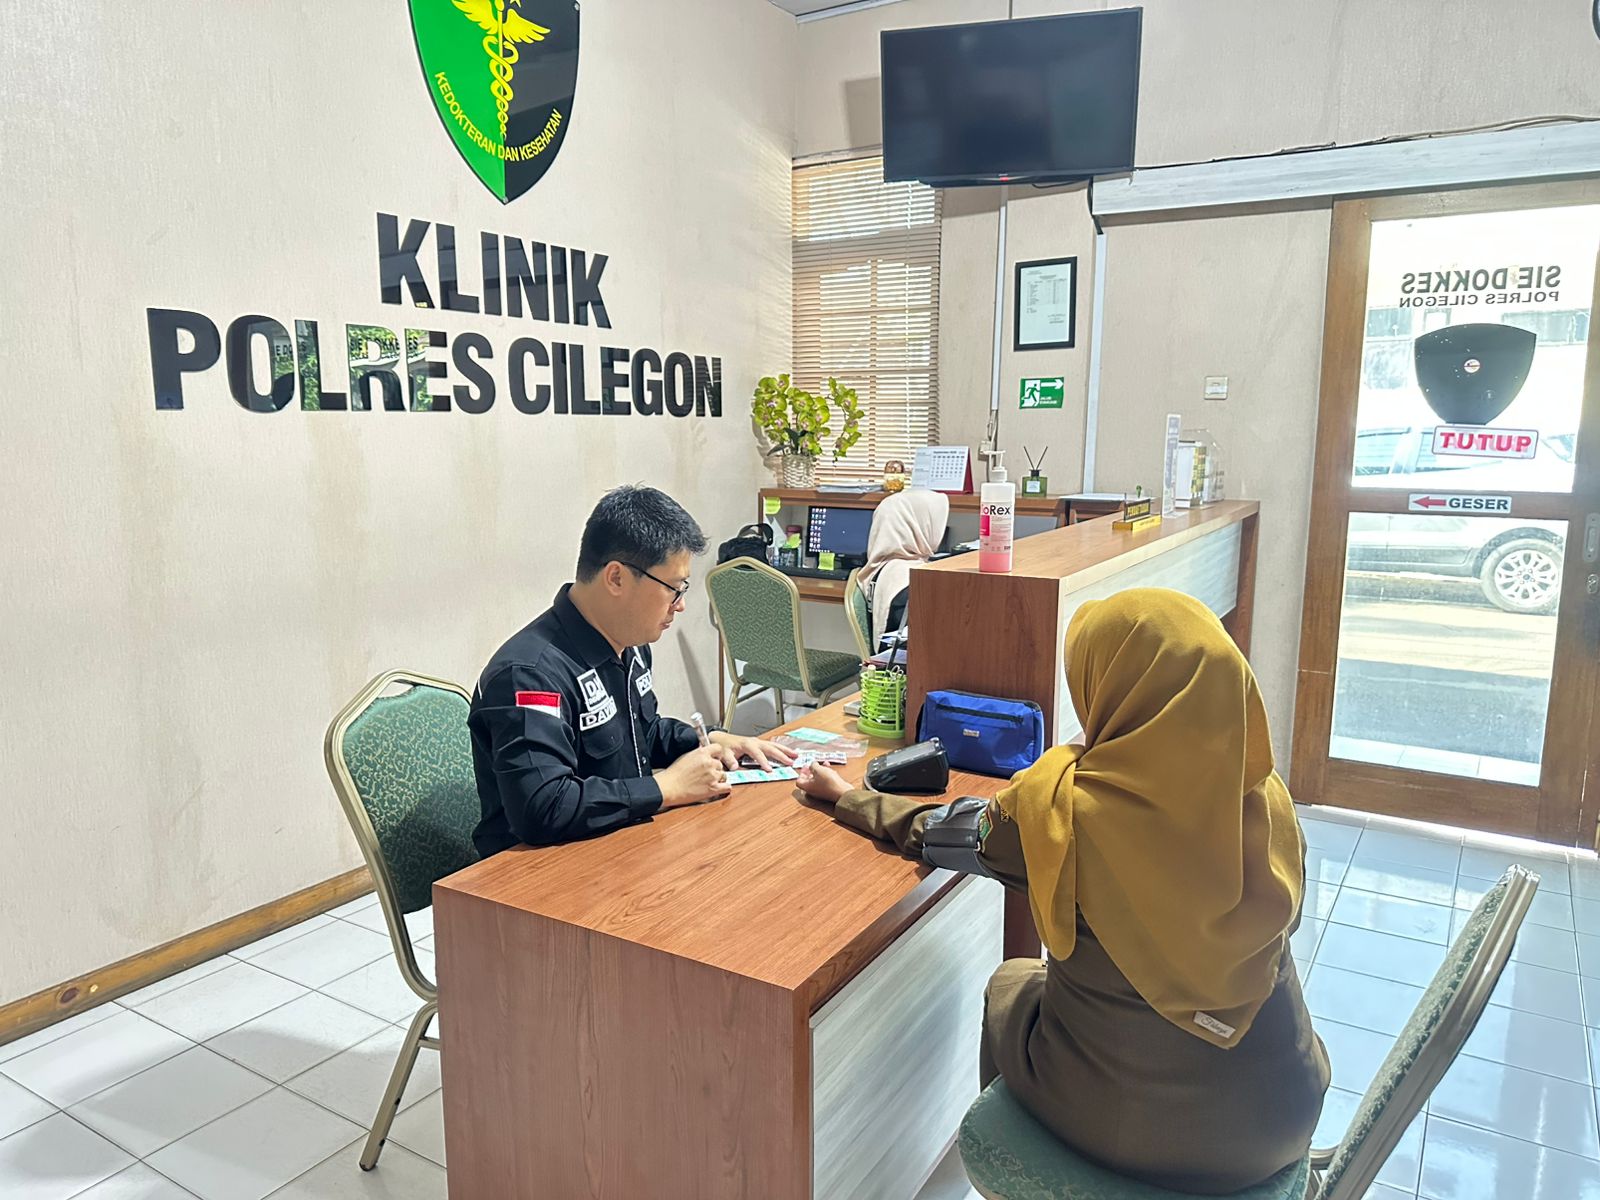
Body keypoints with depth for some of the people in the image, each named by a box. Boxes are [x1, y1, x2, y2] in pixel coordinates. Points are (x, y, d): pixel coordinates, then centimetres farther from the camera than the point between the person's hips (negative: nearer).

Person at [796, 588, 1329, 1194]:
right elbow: (1284, 919, 6)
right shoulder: (1271, 799, -14)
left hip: (1115, 1123, -3)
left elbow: (937, 833, -6)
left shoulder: (1057, 808, -25)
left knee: (1008, 986, 27)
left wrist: (845, 796, 13)